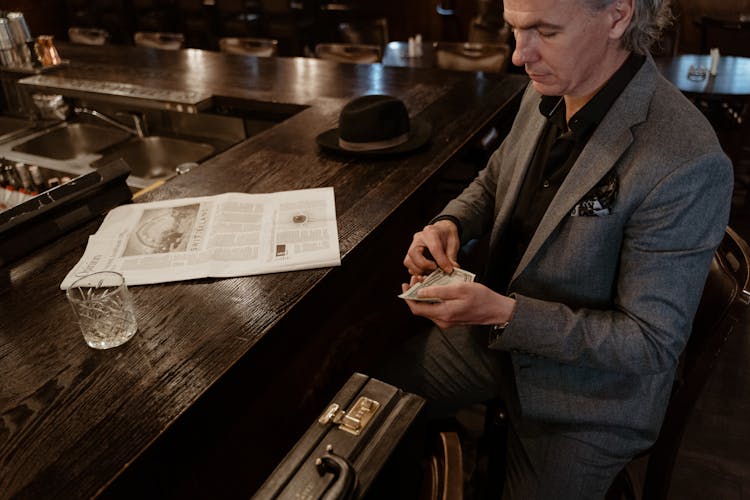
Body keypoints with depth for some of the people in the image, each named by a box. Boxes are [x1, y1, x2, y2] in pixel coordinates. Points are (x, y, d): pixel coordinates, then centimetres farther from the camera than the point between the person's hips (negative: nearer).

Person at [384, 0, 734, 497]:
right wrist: (450, 224, -11)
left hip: (585, 393, -6)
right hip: (493, 333, 7)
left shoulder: (686, 163, -30)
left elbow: (652, 343, -24)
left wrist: (505, 312, -31)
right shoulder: (547, 95, -8)